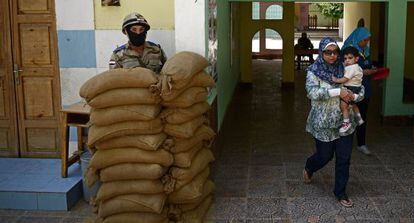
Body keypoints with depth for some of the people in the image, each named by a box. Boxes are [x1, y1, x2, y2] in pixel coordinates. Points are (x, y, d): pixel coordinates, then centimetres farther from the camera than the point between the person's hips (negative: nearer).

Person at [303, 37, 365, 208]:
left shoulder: (344, 69, 2)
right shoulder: (313, 71, -9)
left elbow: (361, 89, 6)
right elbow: (313, 92, -25)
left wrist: (353, 96, -18)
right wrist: (338, 92, -28)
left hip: (344, 122, 3)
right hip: (323, 123, -3)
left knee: (344, 158, 6)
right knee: (325, 156, 11)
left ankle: (340, 192, 23)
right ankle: (309, 168, 46)